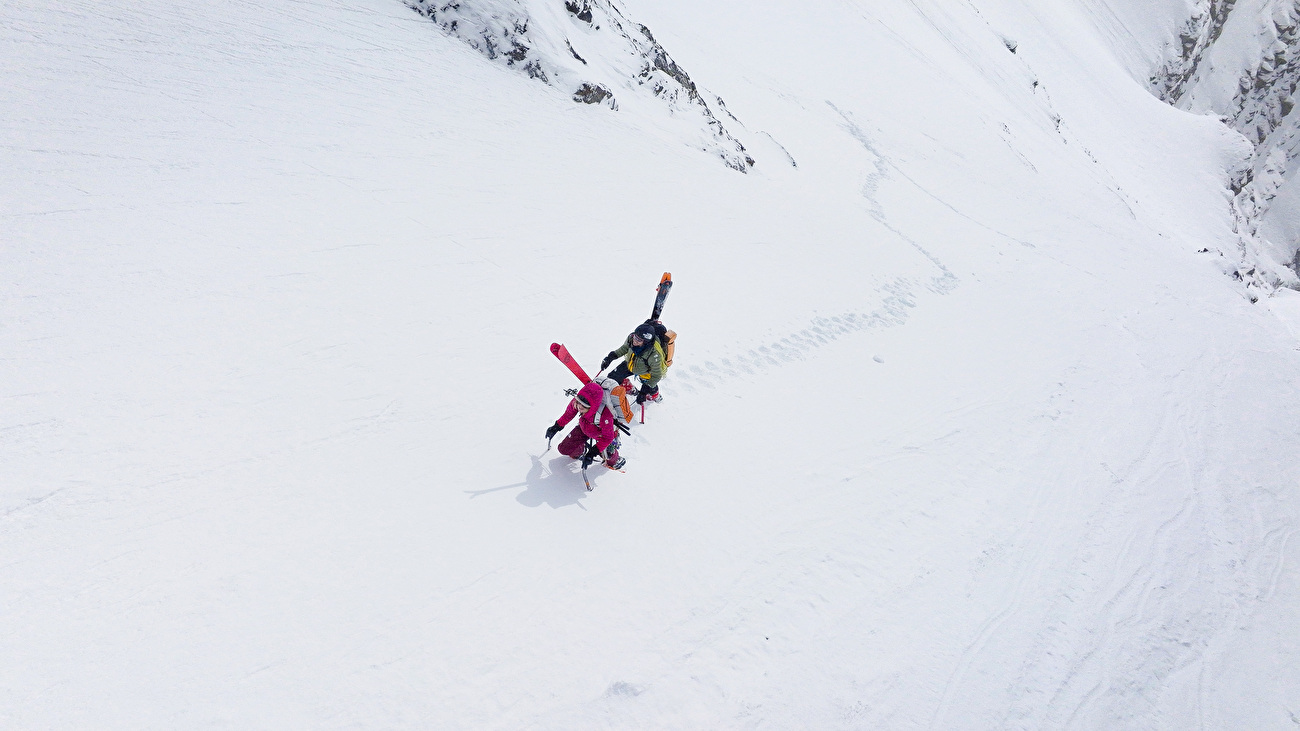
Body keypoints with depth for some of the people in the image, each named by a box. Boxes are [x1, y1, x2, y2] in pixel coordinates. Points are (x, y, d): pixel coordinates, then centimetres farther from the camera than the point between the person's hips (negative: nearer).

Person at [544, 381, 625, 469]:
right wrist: (556, 427, 1)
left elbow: (607, 437, -34)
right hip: (584, 428, 3)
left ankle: (613, 460, 19)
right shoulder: (576, 402, -33)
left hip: (602, 433, -3)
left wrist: (592, 453, -40)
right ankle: (580, 451, 34)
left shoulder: (604, 414, -46)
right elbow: (569, 414, -8)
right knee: (564, 449, 0)